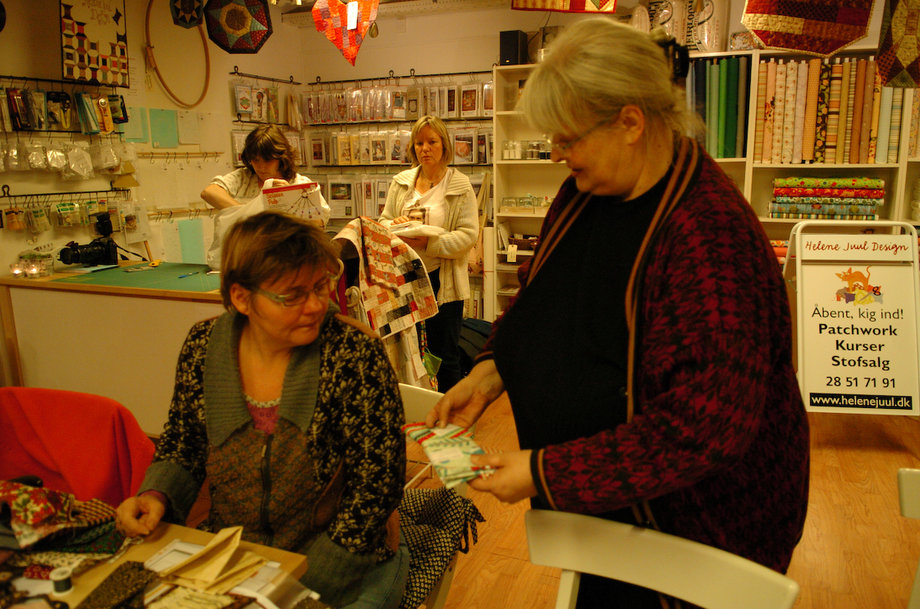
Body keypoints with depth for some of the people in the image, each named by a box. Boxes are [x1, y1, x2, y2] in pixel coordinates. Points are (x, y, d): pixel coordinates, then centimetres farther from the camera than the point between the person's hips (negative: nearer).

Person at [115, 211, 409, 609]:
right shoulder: (203, 346, -6)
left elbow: (375, 486, -16)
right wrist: (156, 495, -11)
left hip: (345, 565, -3)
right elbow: (182, 445, 9)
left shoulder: (354, 353, -18)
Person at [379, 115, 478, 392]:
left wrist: (429, 243, -24)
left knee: (445, 356, 5)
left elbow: (468, 234, -11)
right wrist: (395, 225, -13)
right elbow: (383, 220, 12)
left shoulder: (460, 186, -3)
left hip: (442, 279, -4)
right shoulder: (400, 182, 10)